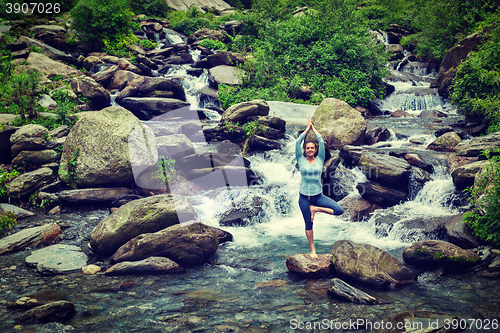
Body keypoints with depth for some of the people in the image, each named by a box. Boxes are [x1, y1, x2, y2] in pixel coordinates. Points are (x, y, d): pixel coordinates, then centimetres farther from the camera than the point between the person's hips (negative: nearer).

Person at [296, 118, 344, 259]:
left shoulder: (319, 159, 3)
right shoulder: (301, 160, 0)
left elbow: (321, 142, -2)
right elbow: (297, 142, -6)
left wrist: (314, 128, 6)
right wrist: (308, 128, 3)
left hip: (318, 195, 2)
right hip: (304, 197, -2)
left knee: (339, 210, -13)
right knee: (308, 224, 5)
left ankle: (315, 209, 3)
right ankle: (312, 250, 18)